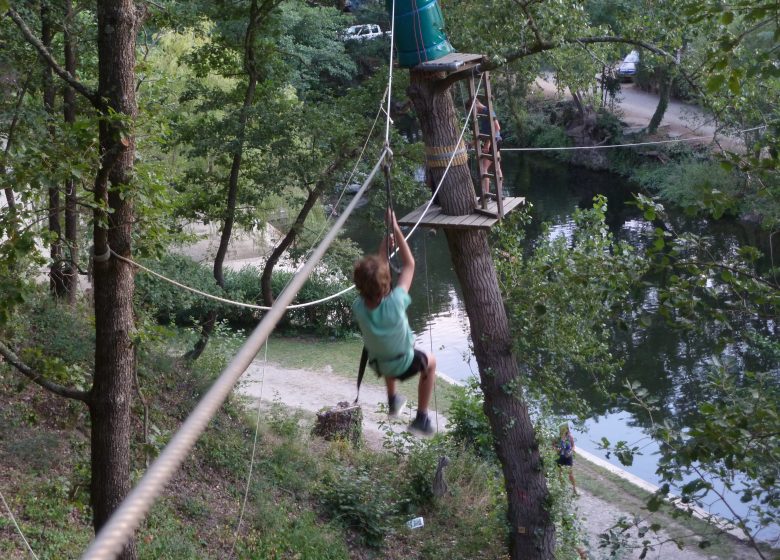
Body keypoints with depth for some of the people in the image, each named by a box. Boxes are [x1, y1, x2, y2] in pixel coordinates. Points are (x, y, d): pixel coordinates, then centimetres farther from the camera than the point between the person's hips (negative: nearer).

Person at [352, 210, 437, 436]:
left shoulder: (358, 307, -28)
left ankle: (393, 401, 51)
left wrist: (384, 248, -10)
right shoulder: (394, 304, -39)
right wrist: (396, 230, -25)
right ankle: (422, 419, 26)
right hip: (402, 364, -4)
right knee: (430, 362, 27)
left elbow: (371, 275, -7)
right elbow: (409, 265, -26)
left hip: (377, 363, 4)